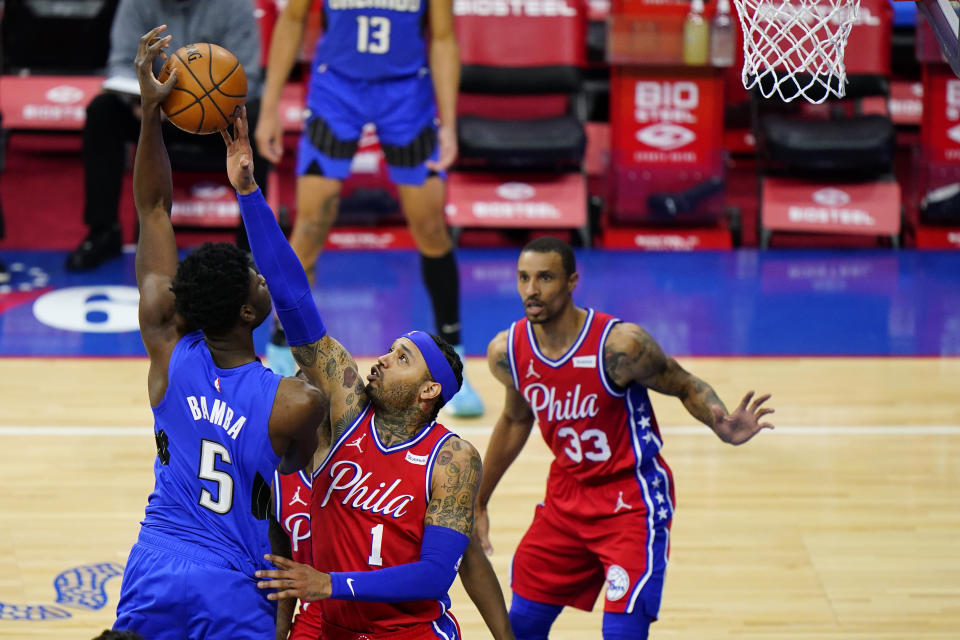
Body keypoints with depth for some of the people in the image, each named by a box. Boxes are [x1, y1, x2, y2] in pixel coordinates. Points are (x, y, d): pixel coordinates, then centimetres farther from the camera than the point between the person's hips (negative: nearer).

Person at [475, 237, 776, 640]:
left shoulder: (619, 344, -23)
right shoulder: (507, 352, -7)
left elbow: (687, 387, -10)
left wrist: (723, 426, -33)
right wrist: (478, 503, 22)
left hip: (633, 502, -6)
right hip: (566, 496, 6)